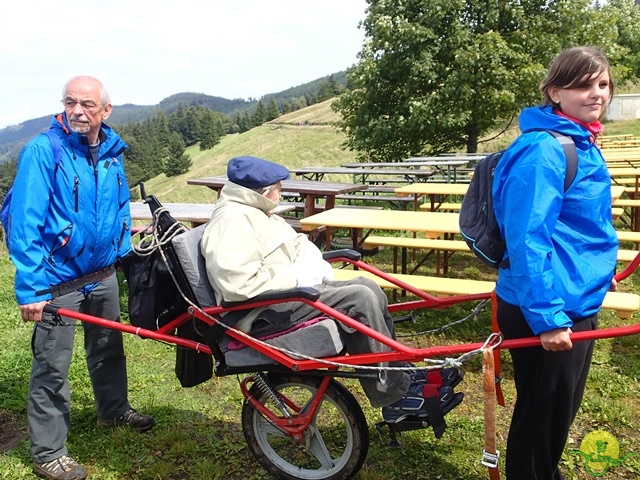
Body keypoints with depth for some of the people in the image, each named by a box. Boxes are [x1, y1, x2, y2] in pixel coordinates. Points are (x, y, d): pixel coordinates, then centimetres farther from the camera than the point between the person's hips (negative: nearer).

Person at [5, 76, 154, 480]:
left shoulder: (111, 151, 2)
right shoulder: (42, 151, -17)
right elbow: (24, 222, -19)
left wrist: (124, 254, 17)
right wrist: (30, 288, -22)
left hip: (103, 272, 6)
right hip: (58, 277, -6)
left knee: (108, 347, 22)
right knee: (52, 366, 3)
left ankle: (114, 409, 45)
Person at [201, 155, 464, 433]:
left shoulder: (252, 212, 18)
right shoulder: (231, 221, -16)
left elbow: (291, 248, 26)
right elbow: (239, 282, -28)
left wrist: (314, 265, 3)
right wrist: (297, 278, -20)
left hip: (289, 289, 11)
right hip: (267, 311, -11)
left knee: (367, 288, 0)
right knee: (359, 299, -21)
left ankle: (403, 375, 7)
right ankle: (395, 397, -10)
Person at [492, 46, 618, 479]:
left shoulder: (584, 142, 9)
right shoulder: (543, 150, -21)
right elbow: (527, 240, -27)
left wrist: (602, 268, 29)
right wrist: (547, 316, -28)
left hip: (578, 302, 10)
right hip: (547, 313, -9)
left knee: (561, 411, 25)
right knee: (544, 416, 8)